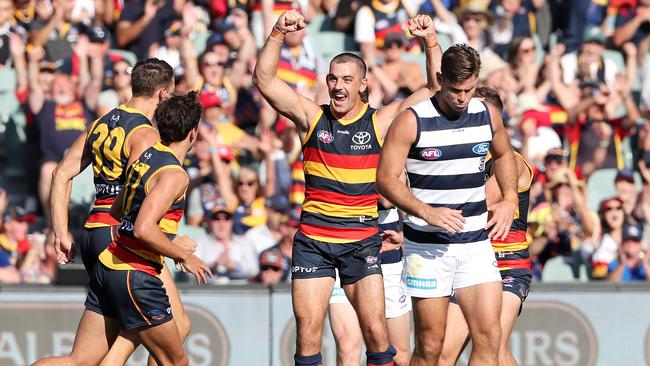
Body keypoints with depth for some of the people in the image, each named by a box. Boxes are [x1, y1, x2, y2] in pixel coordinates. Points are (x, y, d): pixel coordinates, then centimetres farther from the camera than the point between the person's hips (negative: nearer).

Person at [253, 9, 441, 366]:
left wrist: (431, 42, -13)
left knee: (375, 329, -7)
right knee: (308, 329, -2)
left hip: (362, 240, -1)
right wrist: (277, 34, -17)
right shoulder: (312, 117, 3)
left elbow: (436, 89, -1)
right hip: (312, 239, 1)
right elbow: (264, 79, -5)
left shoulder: (381, 122, 1)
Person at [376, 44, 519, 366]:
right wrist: (426, 212, -23)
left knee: (489, 338, -8)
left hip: (476, 243, 4)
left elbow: (504, 155, 25)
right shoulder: (411, 121, -9)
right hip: (427, 247, -4)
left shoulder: (488, 115, 5)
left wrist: (509, 198, 9)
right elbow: (386, 179, -9)